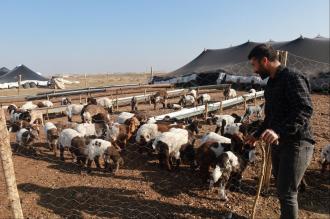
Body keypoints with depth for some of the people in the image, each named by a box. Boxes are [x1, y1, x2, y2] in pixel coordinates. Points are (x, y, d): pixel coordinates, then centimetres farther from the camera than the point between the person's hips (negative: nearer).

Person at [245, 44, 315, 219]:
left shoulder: (293, 78, -14)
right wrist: (258, 134, 26)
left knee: (287, 193, -3)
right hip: (278, 142, 9)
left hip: (296, 143, -8)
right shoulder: (271, 83, 14)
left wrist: (279, 131, -37)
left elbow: (305, 110, -26)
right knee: (281, 188, 17)